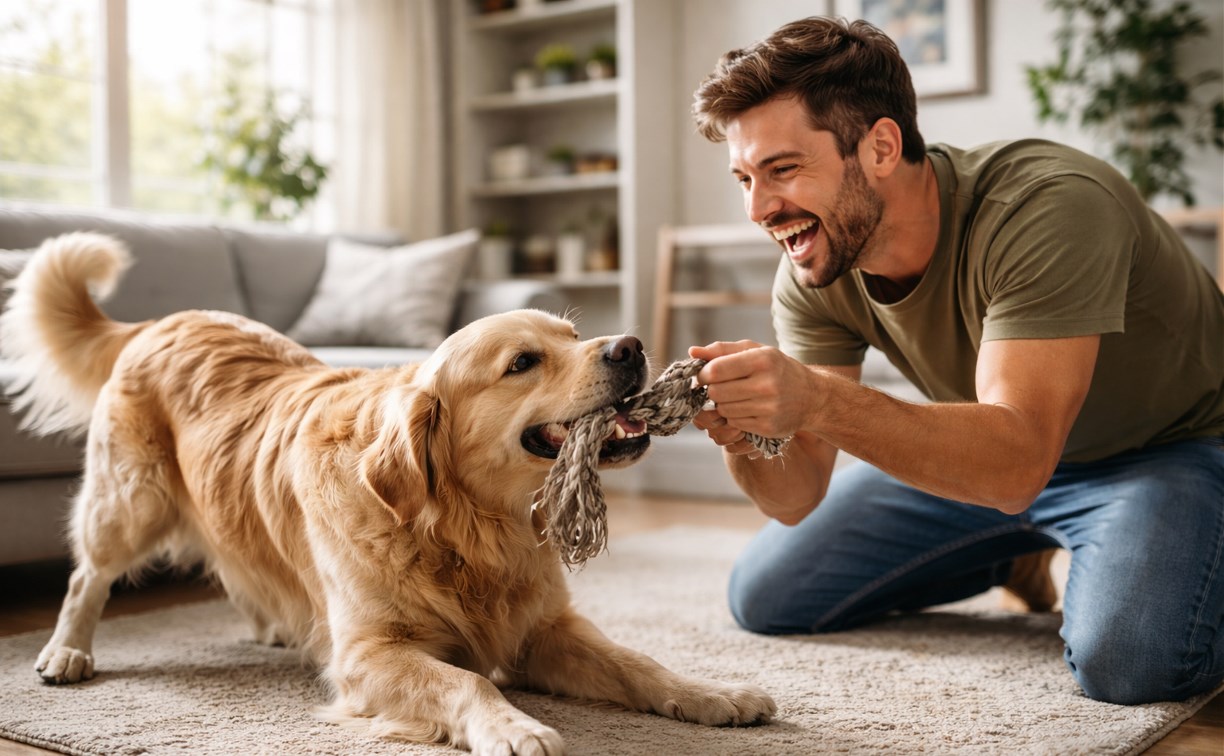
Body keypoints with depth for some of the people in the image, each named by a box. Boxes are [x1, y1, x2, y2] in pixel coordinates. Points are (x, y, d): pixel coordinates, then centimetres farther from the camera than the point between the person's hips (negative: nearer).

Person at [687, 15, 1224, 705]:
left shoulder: (1052, 209, -35)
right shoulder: (811, 278, -16)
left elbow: (1017, 466, -43)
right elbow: (797, 498, -16)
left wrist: (817, 402, -55)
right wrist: (745, 434, -39)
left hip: (1168, 445, -6)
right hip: (978, 450, 6)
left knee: (1125, 659, -37)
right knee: (764, 599, 6)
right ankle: (1016, 558, 23)